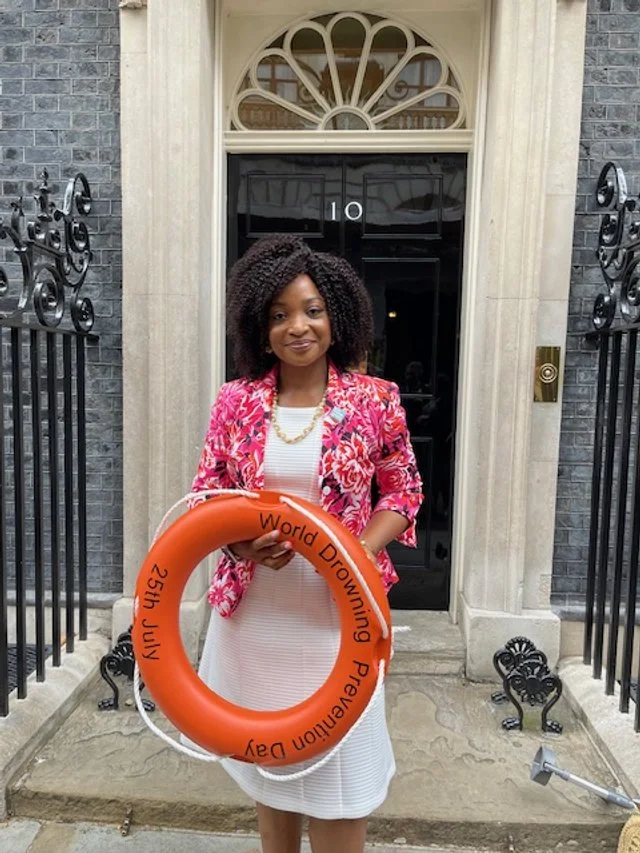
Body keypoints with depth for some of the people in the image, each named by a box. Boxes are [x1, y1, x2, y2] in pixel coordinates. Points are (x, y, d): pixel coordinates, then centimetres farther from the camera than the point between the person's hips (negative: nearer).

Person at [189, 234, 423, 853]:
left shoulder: (375, 401, -7)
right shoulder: (235, 401, -2)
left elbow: (403, 491, 1)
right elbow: (206, 494, 4)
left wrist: (361, 552, -16)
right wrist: (240, 542, -16)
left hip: (335, 609, -2)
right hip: (253, 608, 3)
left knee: (335, 755, 11)